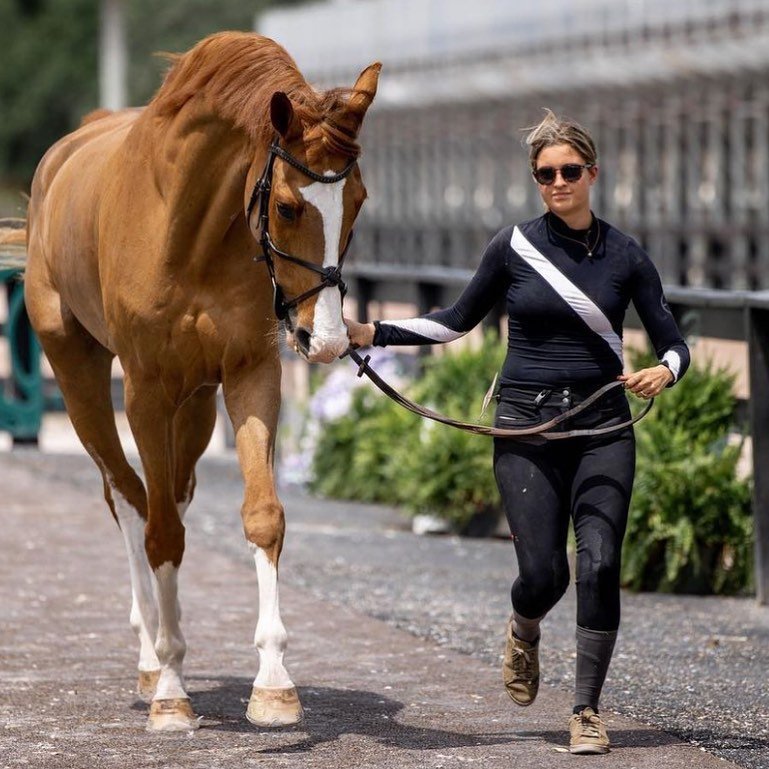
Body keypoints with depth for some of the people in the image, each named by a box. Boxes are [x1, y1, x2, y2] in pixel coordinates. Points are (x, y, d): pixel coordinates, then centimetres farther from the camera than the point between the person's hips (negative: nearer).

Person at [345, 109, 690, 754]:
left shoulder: (625, 255, 2)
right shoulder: (515, 247, 1)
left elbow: (673, 343, 5)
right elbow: (458, 321, 12)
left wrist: (663, 373, -18)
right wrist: (374, 334, 3)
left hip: (602, 427, 0)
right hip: (526, 428, 0)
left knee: (599, 567, -11)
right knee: (543, 573, -7)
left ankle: (588, 710, 3)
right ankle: (524, 634, 31)